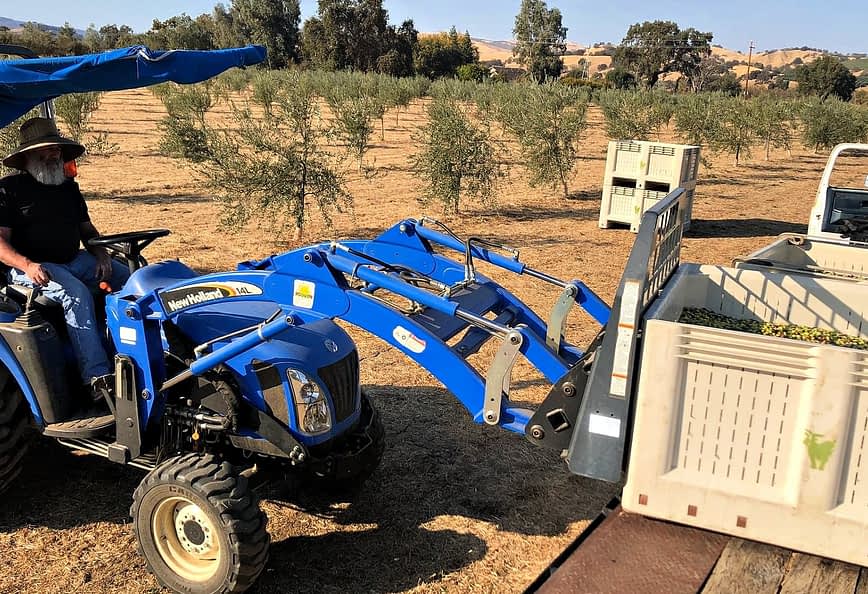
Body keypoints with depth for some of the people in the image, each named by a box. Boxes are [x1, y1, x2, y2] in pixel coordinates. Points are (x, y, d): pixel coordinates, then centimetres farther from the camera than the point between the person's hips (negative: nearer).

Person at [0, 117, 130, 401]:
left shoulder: (68, 187, 18)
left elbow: (87, 229, 21)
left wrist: (101, 255, 0)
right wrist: (27, 265, -27)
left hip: (74, 260, 6)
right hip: (31, 266, -6)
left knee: (132, 278, -15)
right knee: (77, 294, -36)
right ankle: (96, 377, -41)